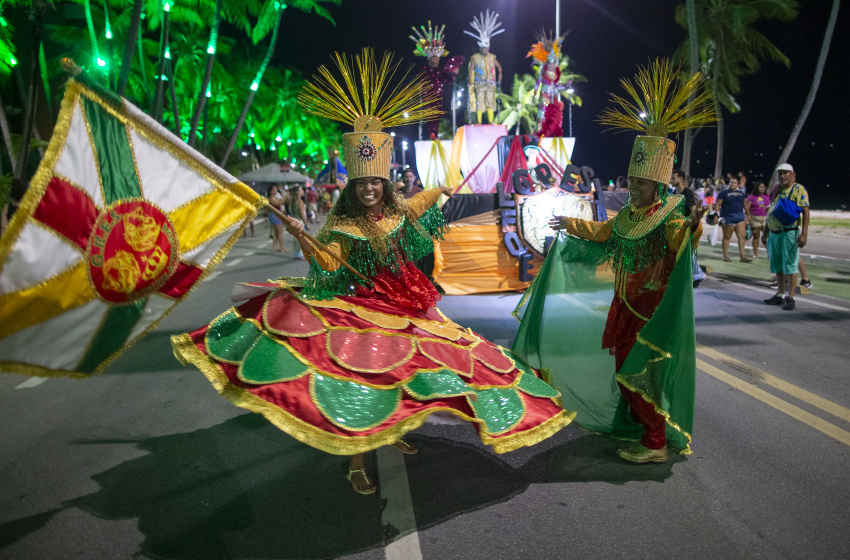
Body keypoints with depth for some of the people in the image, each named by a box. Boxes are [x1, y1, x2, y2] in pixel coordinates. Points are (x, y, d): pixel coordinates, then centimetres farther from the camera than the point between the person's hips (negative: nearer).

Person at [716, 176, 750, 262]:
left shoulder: (741, 194, 18)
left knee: (742, 236, -2)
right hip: (728, 217, -5)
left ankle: (743, 256, 0)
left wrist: (745, 217, 18)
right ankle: (725, 256, 9)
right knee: (727, 237, 1)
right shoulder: (724, 193, 3)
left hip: (740, 216, 5)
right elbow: (718, 205, -3)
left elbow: (743, 205, 22)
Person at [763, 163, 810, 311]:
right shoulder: (777, 190, 15)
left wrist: (804, 234, -21)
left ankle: (790, 298, -1)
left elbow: (805, 211, -13)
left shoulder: (798, 189, -6)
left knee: (790, 265, -5)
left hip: (790, 233, -7)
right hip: (774, 233, 7)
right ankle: (780, 295, 21)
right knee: (778, 266, 12)